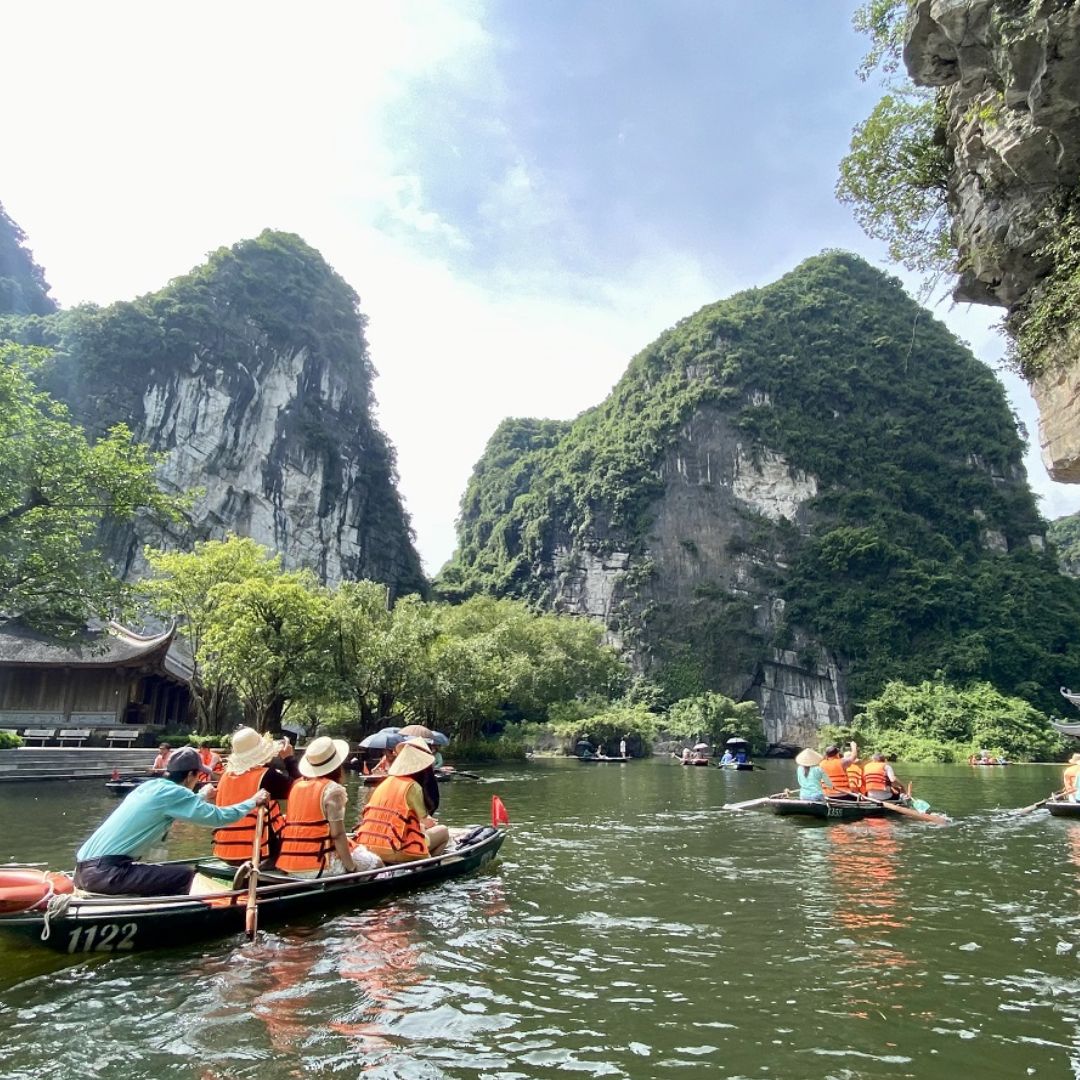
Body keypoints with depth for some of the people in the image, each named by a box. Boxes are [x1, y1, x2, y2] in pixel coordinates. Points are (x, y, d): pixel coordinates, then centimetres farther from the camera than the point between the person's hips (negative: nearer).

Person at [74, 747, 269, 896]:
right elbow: (220, 816, -12)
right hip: (104, 873, -10)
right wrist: (253, 802, 3)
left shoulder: (151, 786, 15)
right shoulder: (173, 792, -10)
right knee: (184, 875, -10)